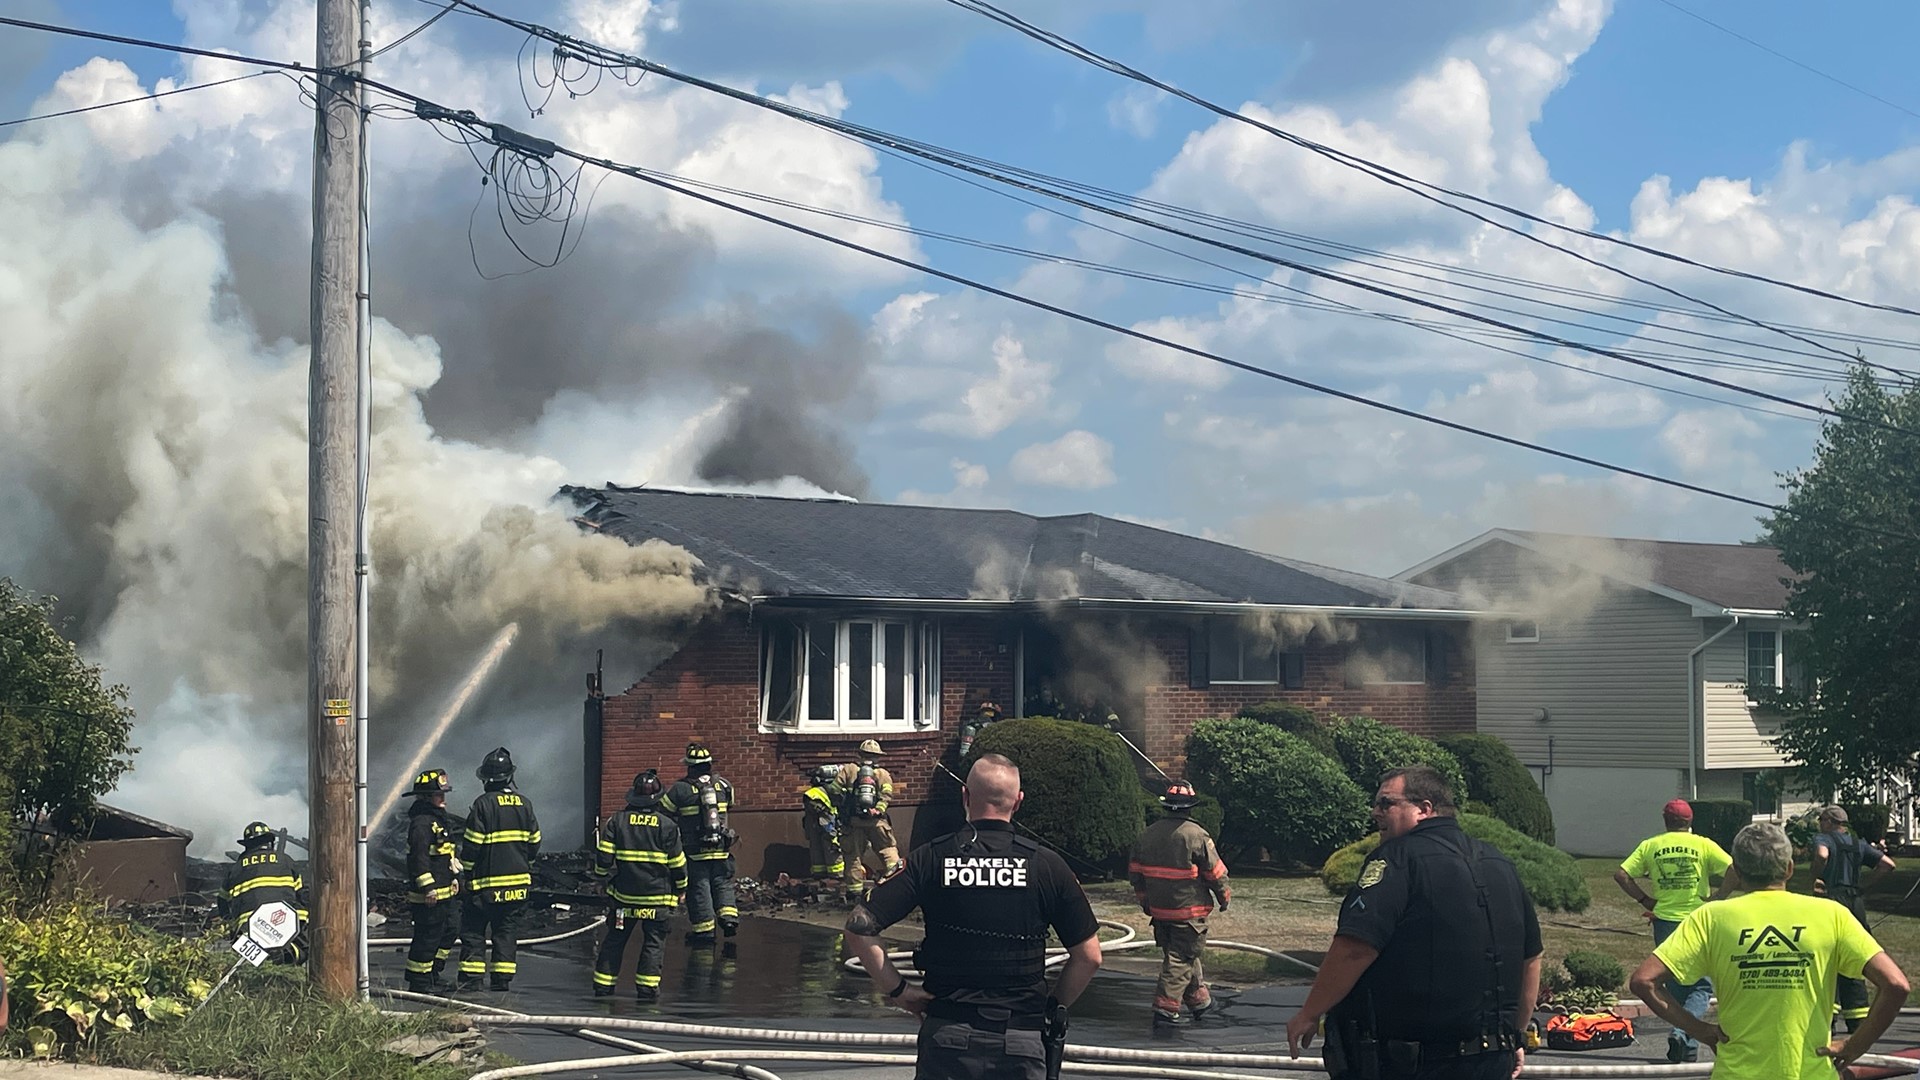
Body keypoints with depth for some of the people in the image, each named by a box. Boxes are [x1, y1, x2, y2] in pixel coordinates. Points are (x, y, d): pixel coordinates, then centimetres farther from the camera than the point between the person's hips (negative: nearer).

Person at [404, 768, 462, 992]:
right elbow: (419, 856, -23)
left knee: (449, 932, 17)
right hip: (428, 894, -11)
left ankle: (431, 974, 27)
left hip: (444, 891, 11)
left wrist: (454, 877, 26)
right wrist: (428, 887, -26)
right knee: (428, 936, -6)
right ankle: (418, 982, 2)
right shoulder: (421, 822, -17)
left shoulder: (440, 819, 17)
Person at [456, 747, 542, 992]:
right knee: (507, 932, 10)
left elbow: (471, 845, -11)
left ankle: (470, 981, -2)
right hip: (518, 883, 5)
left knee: (473, 931, 3)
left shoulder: (483, 804, -12)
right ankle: (502, 982, 9)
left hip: (487, 883, -5)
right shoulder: (524, 804, 4)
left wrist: (468, 872, 2)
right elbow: (534, 843, 9)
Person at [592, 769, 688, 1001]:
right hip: (657, 896, -2)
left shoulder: (617, 821, -1)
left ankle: (603, 986, 12)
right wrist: (681, 888, 13)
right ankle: (647, 988, -1)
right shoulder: (667, 825, -6)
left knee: (615, 939, 11)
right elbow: (677, 862, -1)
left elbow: (604, 856, -1)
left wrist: (602, 873, 20)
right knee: (654, 941, 4)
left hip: (624, 894, 2)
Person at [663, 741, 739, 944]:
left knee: (698, 888, 3)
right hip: (720, 848, 3)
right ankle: (729, 917, 2)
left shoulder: (680, 789, -10)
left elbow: (662, 811, -3)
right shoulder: (723, 785, 2)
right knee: (723, 883, 16)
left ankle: (704, 930, 5)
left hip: (694, 850, -3)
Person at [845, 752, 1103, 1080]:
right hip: (1022, 1038, 0)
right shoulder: (1046, 864, -3)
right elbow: (1089, 956, -1)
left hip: (948, 1034, 0)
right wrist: (1055, 1007, 12)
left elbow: (859, 927, -7)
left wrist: (896, 989, 0)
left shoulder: (931, 858, -2)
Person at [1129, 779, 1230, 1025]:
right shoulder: (1196, 836, -14)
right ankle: (1165, 1009, -6)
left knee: (1185, 954, 20)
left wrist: (1144, 901, 25)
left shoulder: (1147, 835, 4)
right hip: (1189, 911, -6)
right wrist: (1223, 897, 9)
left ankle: (1199, 999, 32)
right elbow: (1215, 872, -9)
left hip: (1159, 910, 6)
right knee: (1181, 959, -1)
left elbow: (1135, 871, 12)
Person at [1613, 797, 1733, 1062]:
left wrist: (1645, 900, 5)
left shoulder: (1650, 846, 4)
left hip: (1664, 921, 2)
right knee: (1701, 987, 4)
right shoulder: (1703, 845, -1)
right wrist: (1715, 899, -3)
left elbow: (1621, 874, -3)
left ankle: (1687, 1046, 17)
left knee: (1676, 987, 14)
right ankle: (1682, 1032, -19)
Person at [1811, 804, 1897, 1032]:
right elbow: (1888, 864, 9)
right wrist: (1864, 882, 13)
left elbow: (1822, 855, -24)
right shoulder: (1859, 845, 16)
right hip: (1856, 902, 6)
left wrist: (1815, 880, -11)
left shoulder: (1823, 839, 0)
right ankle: (1858, 1021, 12)